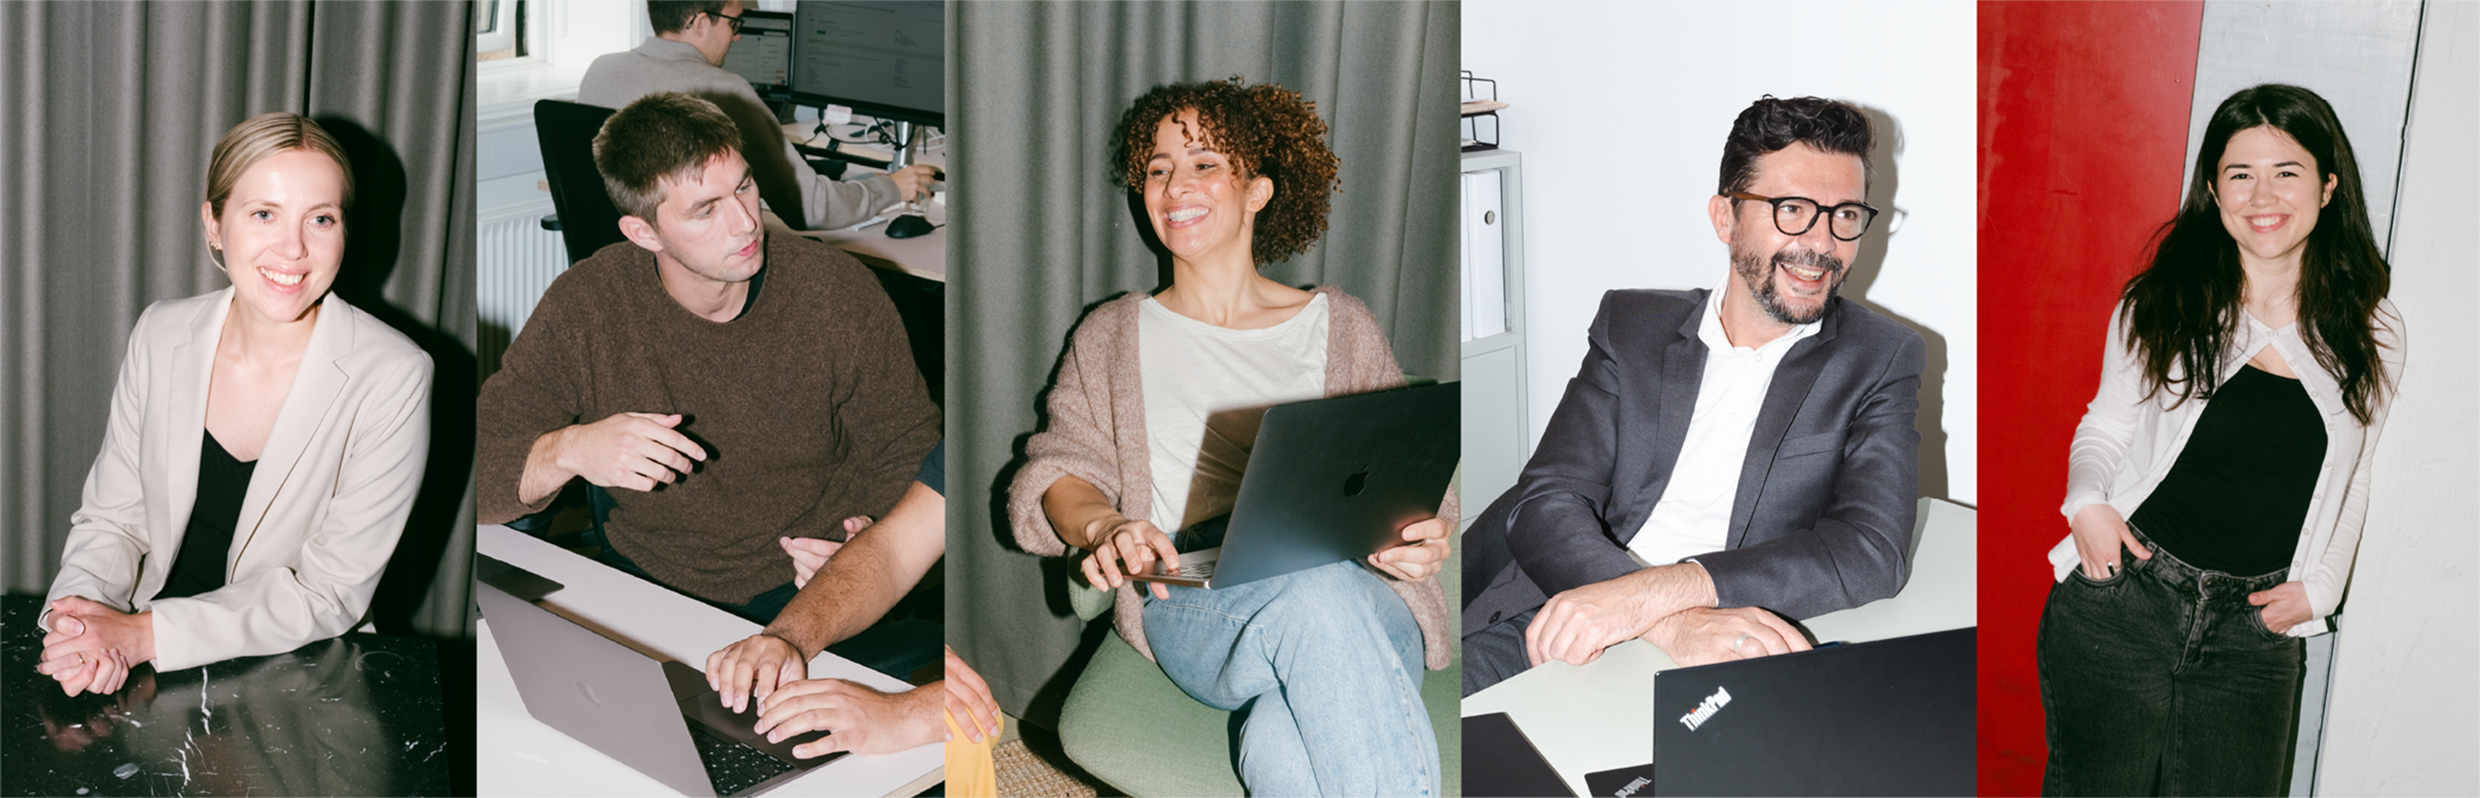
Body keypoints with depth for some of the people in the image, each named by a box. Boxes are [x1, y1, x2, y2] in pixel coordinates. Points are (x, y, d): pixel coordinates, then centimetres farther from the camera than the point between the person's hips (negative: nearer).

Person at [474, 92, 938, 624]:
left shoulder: (840, 294, -8)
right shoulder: (582, 308, -8)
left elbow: (907, 454, 3)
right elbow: (481, 478, -7)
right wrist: (567, 451, -29)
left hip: (809, 598, 0)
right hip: (642, 590, 1)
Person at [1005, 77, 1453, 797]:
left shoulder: (1341, 327, 21)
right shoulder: (1112, 335, 22)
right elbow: (1063, 468, 11)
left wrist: (1420, 536, -9)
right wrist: (1103, 526, -14)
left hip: (1360, 598, 0)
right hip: (1189, 610, 0)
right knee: (1315, 591, -39)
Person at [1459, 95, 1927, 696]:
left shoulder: (1881, 360, 7)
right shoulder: (1631, 326, 12)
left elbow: (1873, 551, -10)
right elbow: (1545, 504, -1)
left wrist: (1652, 593, -23)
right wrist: (1674, 622, -23)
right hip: (1554, 631, 2)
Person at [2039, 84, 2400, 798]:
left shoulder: (2371, 336, 3)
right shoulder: (2156, 308, -2)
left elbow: (2350, 480, 15)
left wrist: (2318, 588, 3)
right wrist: (2088, 499, -12)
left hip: (2254, 632, 1)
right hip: (2121, 601, -1)